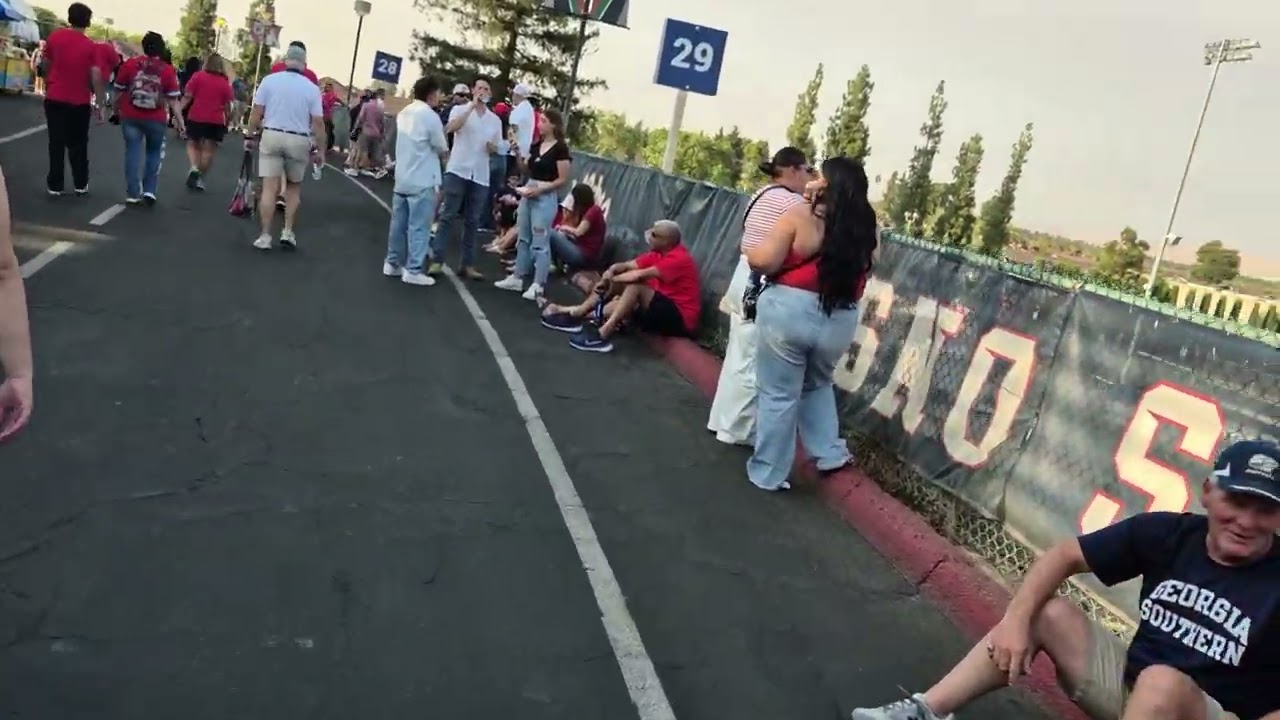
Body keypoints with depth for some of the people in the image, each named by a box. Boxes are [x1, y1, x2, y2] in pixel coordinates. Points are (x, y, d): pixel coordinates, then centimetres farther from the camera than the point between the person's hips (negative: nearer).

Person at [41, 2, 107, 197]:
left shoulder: (54, 36, -1)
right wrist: (101, 105, -9)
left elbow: (47, 65, 9)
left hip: (55, 98, 1)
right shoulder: (91, 46, -8)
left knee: (56, 143, 6)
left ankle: (55, 185, 7)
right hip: (80, 102, -1)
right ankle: (80, 184, 15)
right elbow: (96, 77, -14)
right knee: (78, 144, 12)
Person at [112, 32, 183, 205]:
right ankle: (149, 190, 6)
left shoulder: (129, 64, -1)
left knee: (133, 152, 7)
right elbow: (173, 100, -7)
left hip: (131, 117, 1)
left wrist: (118, 109, 24)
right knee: (154, 153, 16)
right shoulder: (168, 70, -6)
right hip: (155, 119, -1)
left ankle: (133, 193, 4)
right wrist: (180, 122, 0)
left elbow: (119, 91, 8)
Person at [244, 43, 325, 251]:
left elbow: (256, 112, 0)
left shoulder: (269, 80, 1)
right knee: (294, 187, 18)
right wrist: (318, 148, 5)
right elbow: (318, 122, -3)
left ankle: (265, 237, 0)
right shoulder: (312, 88, 0)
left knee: (270, 188, -1)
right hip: (299, 141, 0)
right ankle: (287, 232, 12)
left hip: (271, 136, 0)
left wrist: (250, 136, 10)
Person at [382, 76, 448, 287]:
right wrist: (443, 150, 14)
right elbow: (442, 149, -6)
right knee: (419, 226, -5)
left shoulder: (404, 113, 10)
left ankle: (392, 263, 20)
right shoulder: (430, 116, -14)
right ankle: (413, 270, -4)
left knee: (399, 222, 13)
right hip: (423, 181, -8)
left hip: (402, 177, 8)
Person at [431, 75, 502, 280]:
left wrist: (492, 147, -6)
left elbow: (496, 148, 18)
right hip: (458, 170, -3)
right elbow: (452, 127, -20)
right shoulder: (460, 109, 1)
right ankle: (437, 260, -1)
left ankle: (467, 264, 10)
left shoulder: (495, 119, 12)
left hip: (481, 176, 4)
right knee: (449, 216, -4)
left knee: (472, 221, 6)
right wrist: (473, 105, -18)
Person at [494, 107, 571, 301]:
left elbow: (563, 179, -13)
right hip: (528, 194, 8)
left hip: (546, 197, -8)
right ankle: (517, 278, 22)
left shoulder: (560, 148, -11)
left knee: (540, 242, -5)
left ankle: (538, 285, -2)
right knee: (523, 238, 13)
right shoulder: (537, 145, 10)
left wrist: (540, 189, -19)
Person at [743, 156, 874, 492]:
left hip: (788, 311, -4)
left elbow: (763, 262, -13)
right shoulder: (866, 227, 1)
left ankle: (768, 473, 17)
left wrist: (749, 252, 6)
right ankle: (830, 453, 30)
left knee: (779, 395, 8)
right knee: (817, 384, 30)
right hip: (839, 322, 4)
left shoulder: (801, 217, -12)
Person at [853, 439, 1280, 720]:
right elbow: (1064, 555, -6)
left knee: (1162, 681, -35)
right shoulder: (1167, 534, -10)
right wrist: (1016, 619, -18)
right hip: (1130, 684, 5)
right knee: (1049, 613, -10)